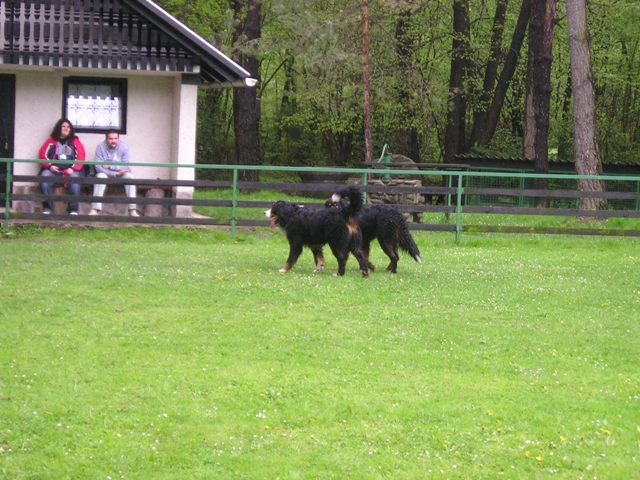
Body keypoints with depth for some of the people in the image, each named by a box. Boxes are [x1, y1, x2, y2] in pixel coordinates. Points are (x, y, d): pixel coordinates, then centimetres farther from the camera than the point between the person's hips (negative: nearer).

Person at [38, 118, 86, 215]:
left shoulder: (75, 142, 16)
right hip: (54, 170, 1)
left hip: (70, 170, -1)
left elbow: (81, 157, 6)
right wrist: (50, 166, -10)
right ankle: (47, 208, -27)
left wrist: (73, 168, -11)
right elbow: (43, 154, 8)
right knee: (44, 176, -31)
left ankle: (73, 209, -31)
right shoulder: (51, 141, 16)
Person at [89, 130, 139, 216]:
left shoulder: (124, 147, -12)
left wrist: (110, 166, -27)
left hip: (120, 175, 1)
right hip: (105, 174, -1)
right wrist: (115, 174, -31)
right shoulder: (100, 147, -15)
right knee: (100, 176, -33)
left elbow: (127, 167, -19)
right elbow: (98, 167, -23)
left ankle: (133, 211, -31)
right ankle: (95, 210, -41)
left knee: (129, 176, -28)